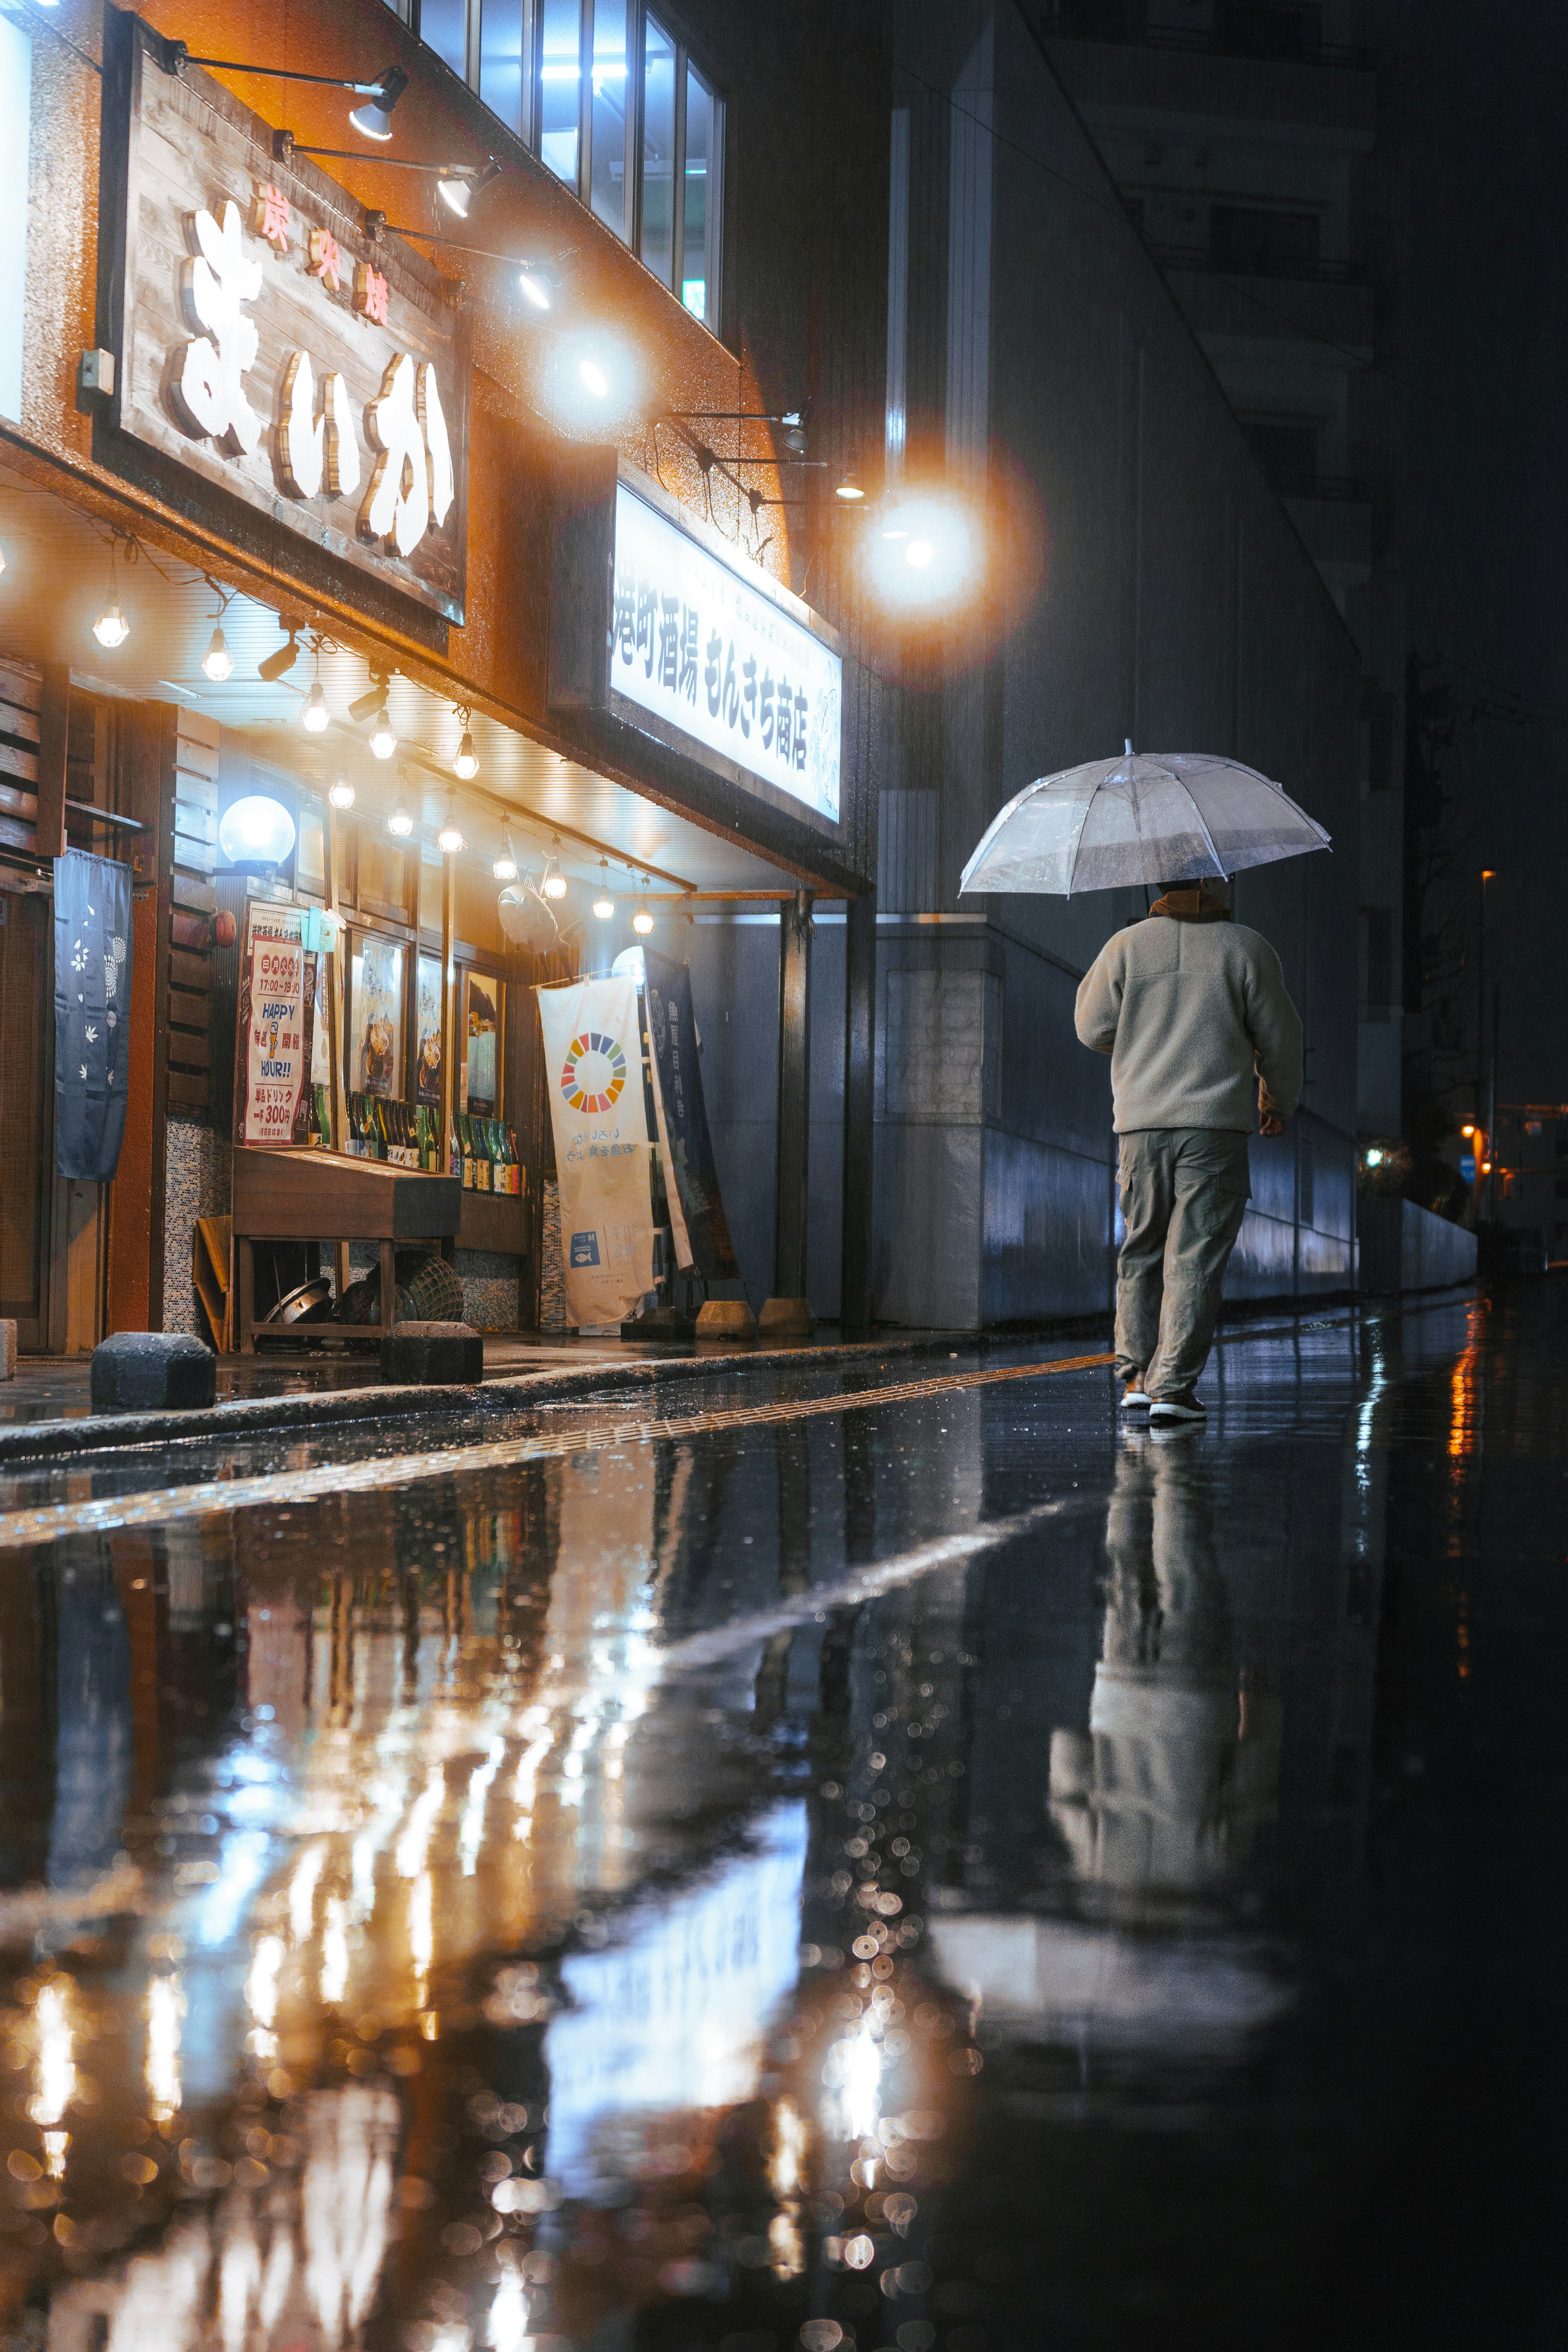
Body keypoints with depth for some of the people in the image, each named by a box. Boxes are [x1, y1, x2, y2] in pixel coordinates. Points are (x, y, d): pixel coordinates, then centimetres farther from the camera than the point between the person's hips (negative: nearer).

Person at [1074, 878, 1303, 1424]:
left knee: (1141, 1250, 15)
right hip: (1217, 1123, -2)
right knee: (1196, 1257, -2)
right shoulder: (1246, 948, 1)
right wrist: (1278, 1100, 22)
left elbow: (1094, 1029, 8)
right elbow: (1279, 1038, 6)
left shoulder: (1125, 947, 3)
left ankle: (1136, 1373, 16)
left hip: (1140, 1122, 2)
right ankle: (1172, 1385, -7)